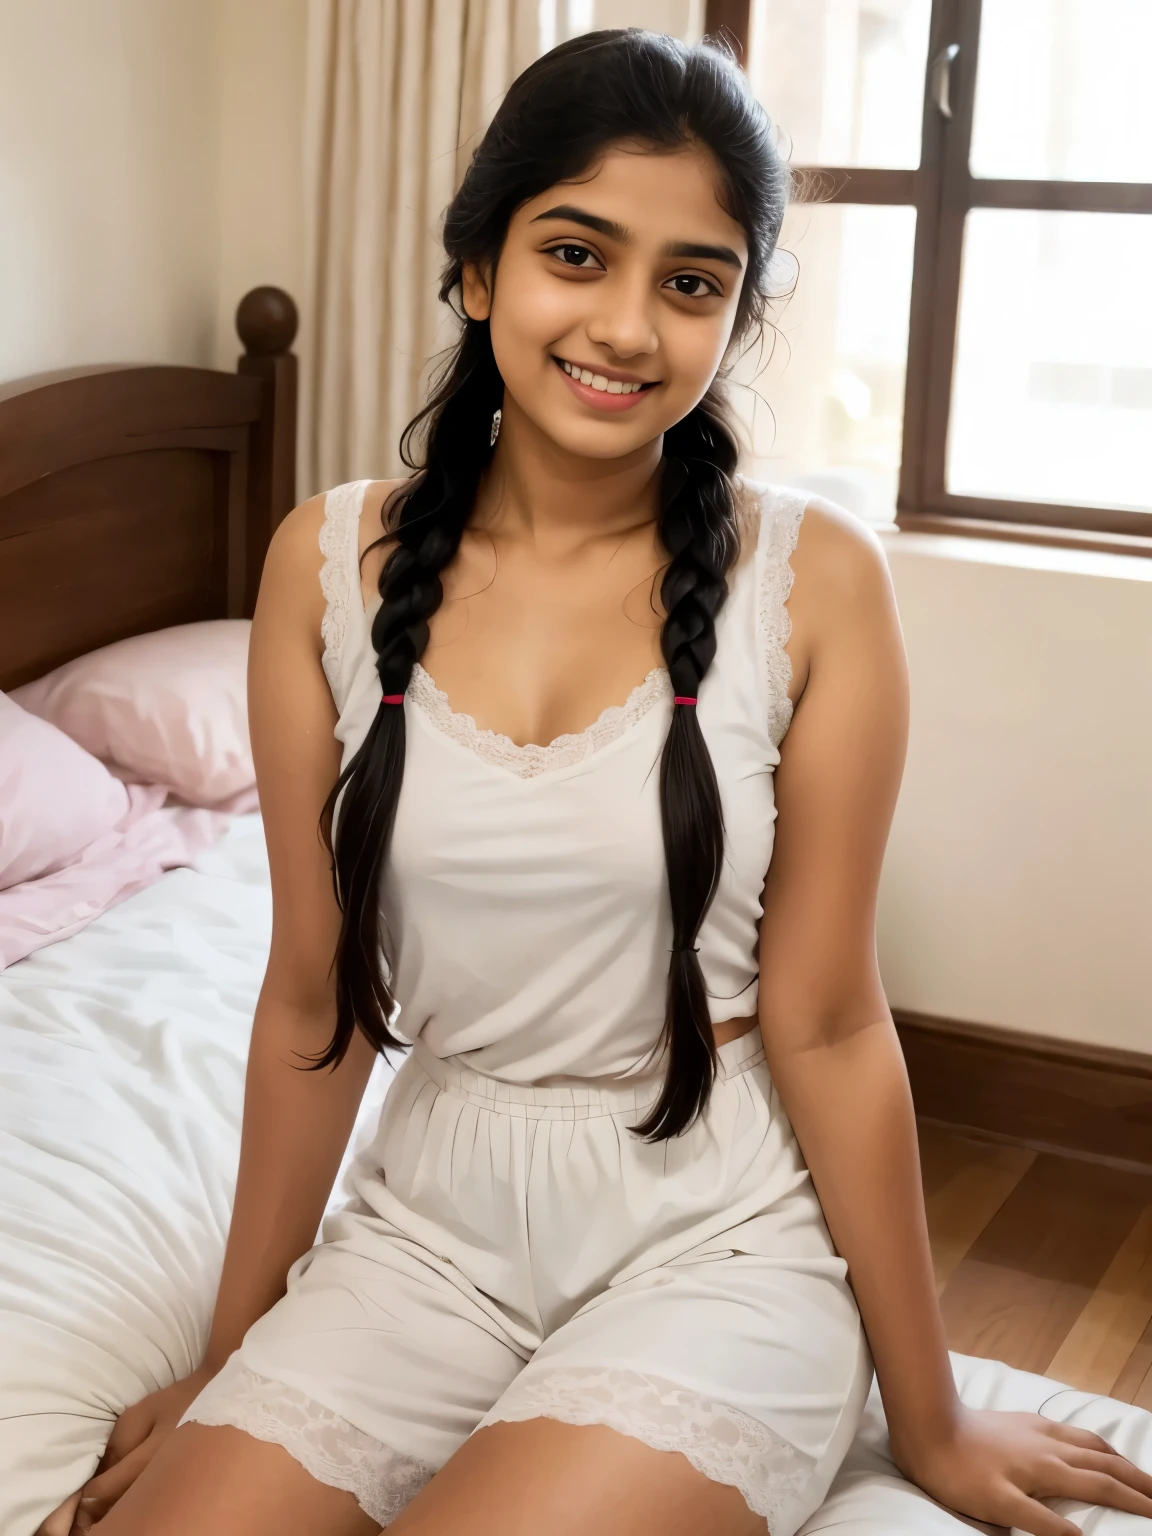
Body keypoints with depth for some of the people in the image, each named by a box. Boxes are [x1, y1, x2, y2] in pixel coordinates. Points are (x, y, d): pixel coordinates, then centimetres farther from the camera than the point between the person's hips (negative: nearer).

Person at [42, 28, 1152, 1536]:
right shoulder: (330, 563, -4)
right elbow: (312, 999, 2)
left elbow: (824, 1024, -7)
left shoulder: (813, 578, -11)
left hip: (720, 1236, -2)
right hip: (434, 1221, 3)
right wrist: (232, 1361, 9)